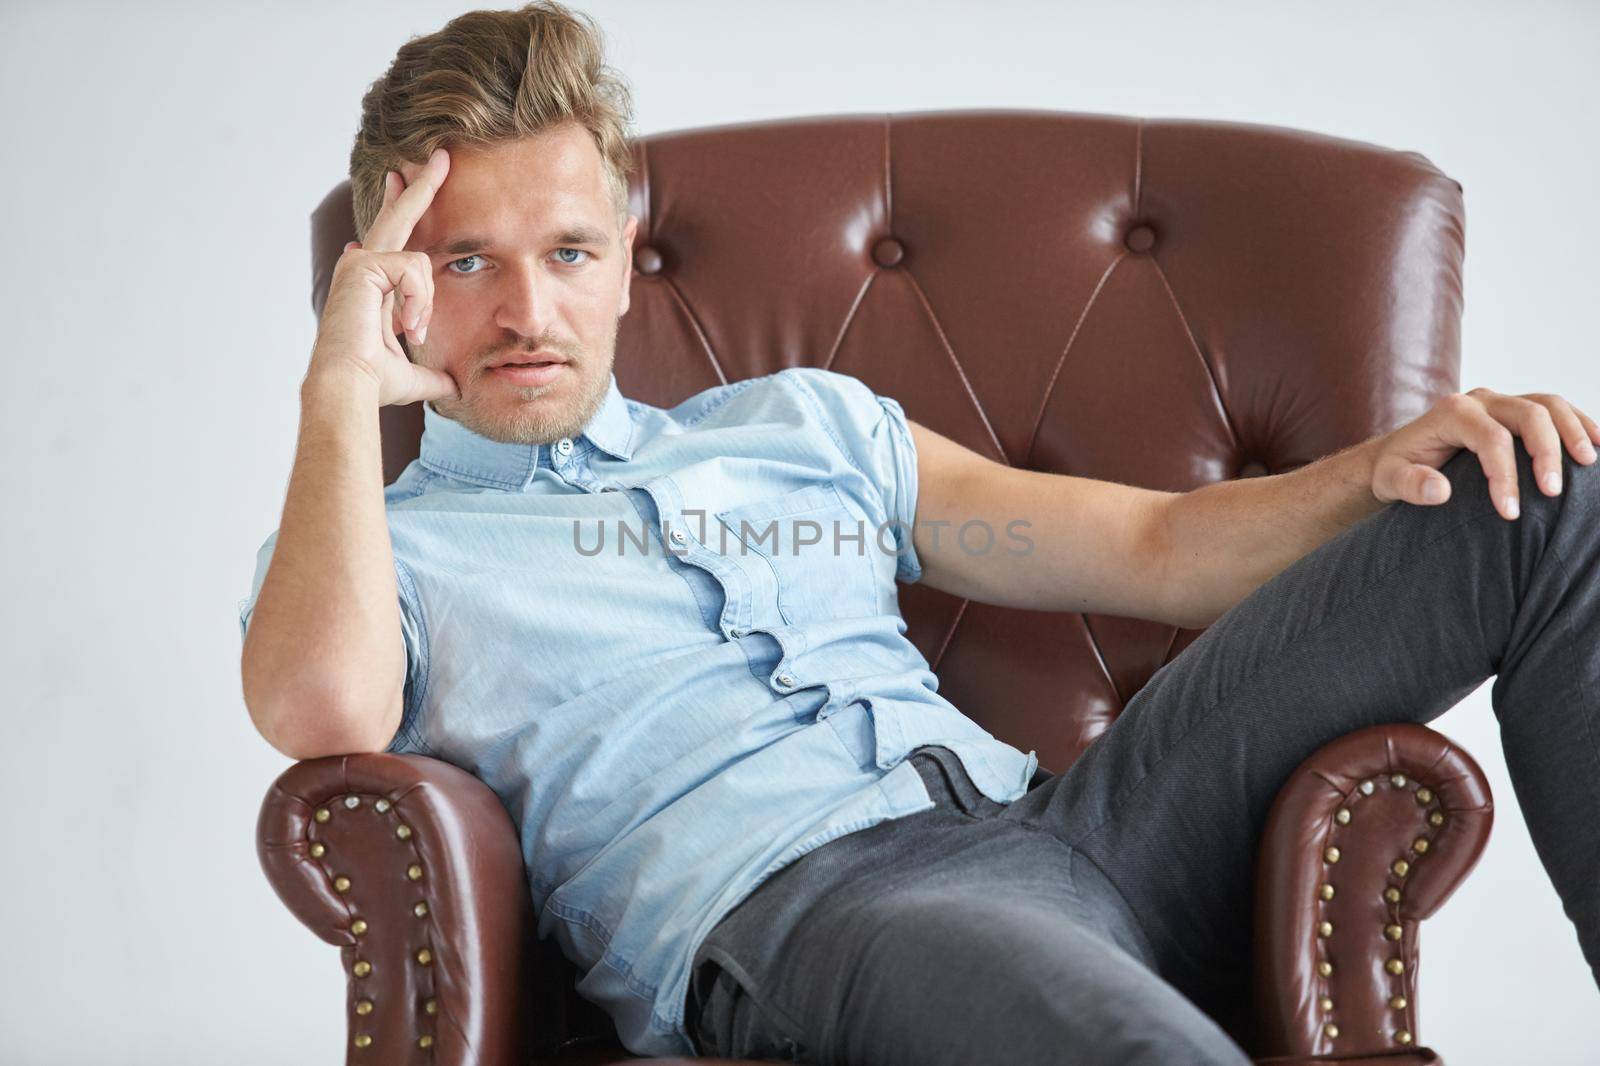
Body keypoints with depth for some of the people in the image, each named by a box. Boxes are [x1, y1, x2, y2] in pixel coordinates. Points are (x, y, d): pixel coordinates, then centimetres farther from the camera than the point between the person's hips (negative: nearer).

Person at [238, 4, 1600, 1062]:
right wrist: (341, 392, 2)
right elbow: (323, 710, -10)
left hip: (1061, 829, 7)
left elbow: (1156, 548, 25)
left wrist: (1379, 467, 6)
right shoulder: (381, 547, 18)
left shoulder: (804, 423, 30)